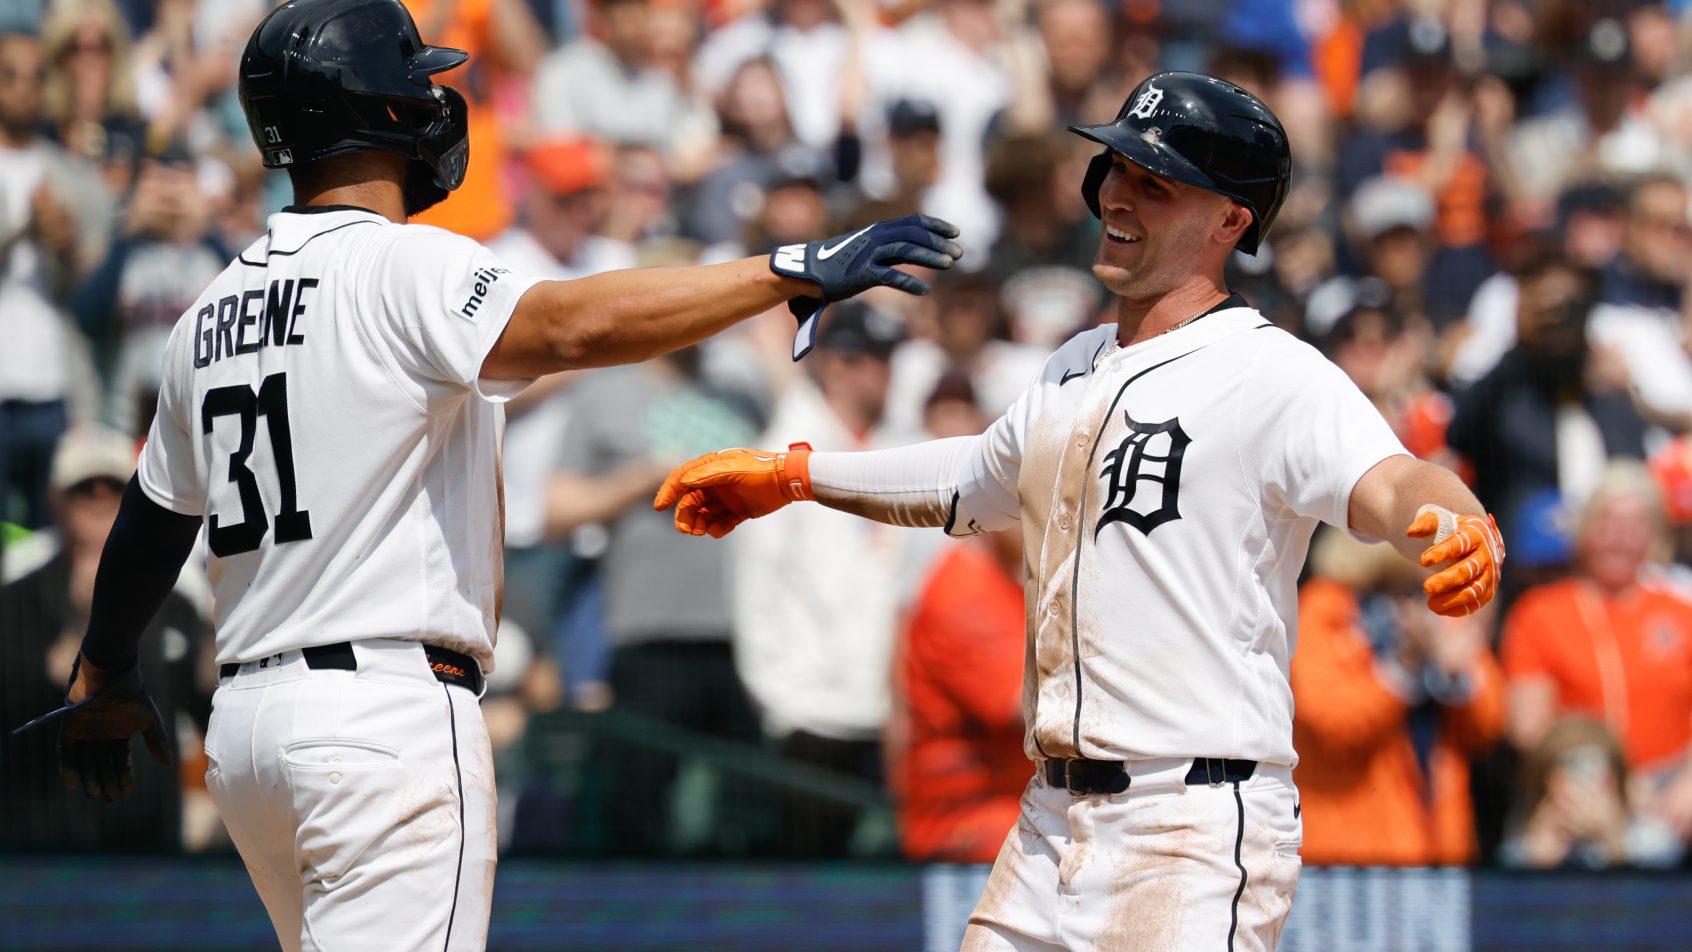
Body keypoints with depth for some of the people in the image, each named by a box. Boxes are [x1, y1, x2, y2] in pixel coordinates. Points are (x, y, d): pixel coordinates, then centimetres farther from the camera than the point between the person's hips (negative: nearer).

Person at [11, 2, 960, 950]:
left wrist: (102, 678, 43)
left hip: (244, 722, 9)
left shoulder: (212, 312, 15)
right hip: (390, 708, -9)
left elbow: (152, 522, 26)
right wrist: (799, 273, -30)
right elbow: (573, 327, -28)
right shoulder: (401, 266, -10)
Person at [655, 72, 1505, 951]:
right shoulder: (1075, 371, 16)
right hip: (1053, 819, 8)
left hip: (1198, 827, -8)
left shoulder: (1272, 376, -11)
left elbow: (1386, 486, -28)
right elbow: (978, 480, 35)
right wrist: (793, 474, 38)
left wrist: (1459, 528, -50)